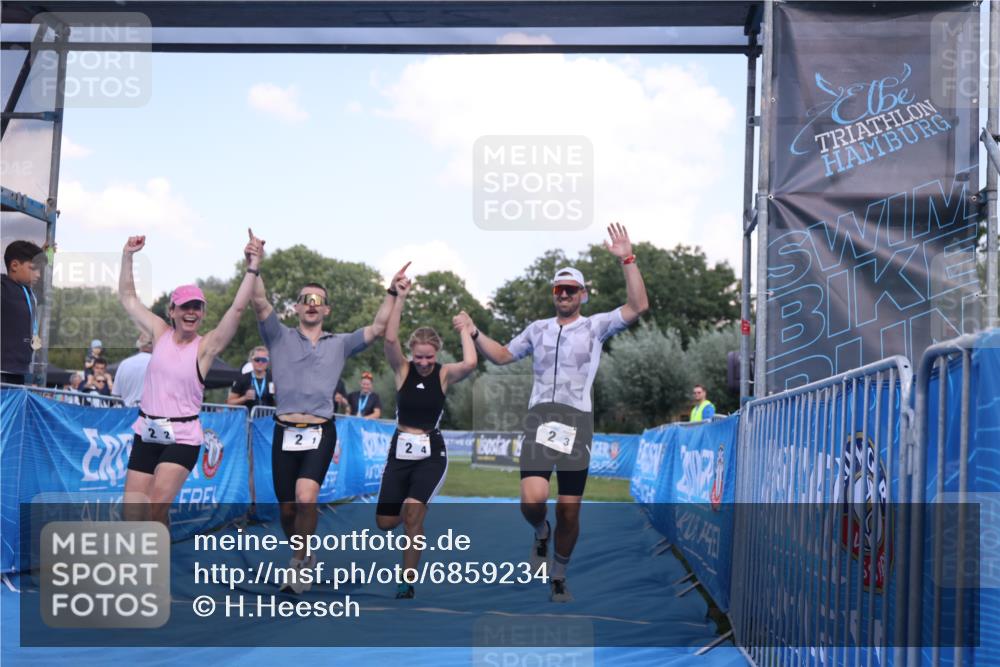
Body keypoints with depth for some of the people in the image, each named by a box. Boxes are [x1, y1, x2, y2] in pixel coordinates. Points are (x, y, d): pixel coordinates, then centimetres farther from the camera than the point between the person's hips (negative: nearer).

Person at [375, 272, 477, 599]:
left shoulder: (445, 374, -4)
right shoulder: (402, 369, -2)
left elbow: (470, 364, -26)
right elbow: (390, 339, -19)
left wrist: (465, 331, -10)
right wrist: (400, 298, -22)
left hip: (431, 453, -2)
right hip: (400, 450, 2)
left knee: (413, 511, -22)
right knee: (385, 522, 3)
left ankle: (407, 580, -8)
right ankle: (416, 512, 39)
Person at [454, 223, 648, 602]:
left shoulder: (596, 326, 9)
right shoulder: (538, 329, 19)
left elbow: (638, 307, -4)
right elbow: (501, 355, 29)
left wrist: (627, 261, -10)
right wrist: (474, 333, 15)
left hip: (578, 420, -1)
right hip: (540, 418, 1)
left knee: (569, 512, 0)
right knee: (532, 500, -19)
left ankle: (559, 577, 19)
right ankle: (541, 533, 16)